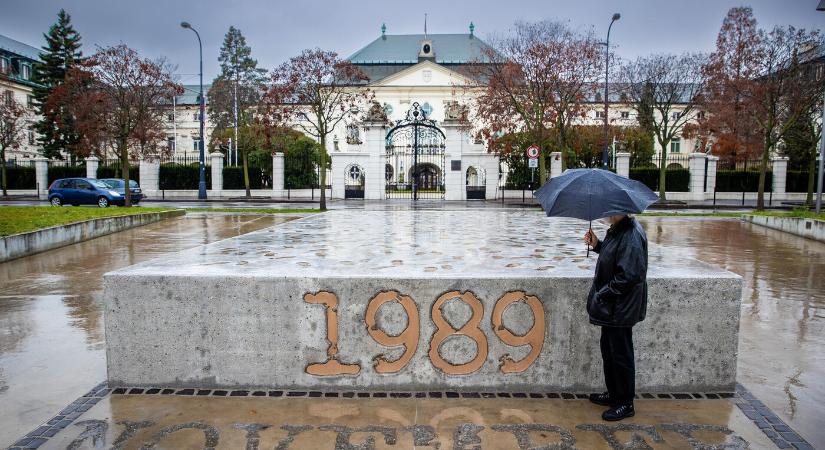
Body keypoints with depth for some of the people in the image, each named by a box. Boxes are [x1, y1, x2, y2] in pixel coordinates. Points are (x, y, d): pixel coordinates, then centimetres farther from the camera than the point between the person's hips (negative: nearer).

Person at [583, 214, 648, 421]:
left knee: (621, 355, 3)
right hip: (611, 305, 10)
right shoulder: (617, 229, 6)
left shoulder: (631, 236, -25)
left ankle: (626, 404, 19)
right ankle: (613, 394, 36)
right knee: (609, 350, 21)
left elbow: (628, 276, -28)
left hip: (621, 308, -10)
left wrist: (601, 295, -20)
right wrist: (597, 245, 4)